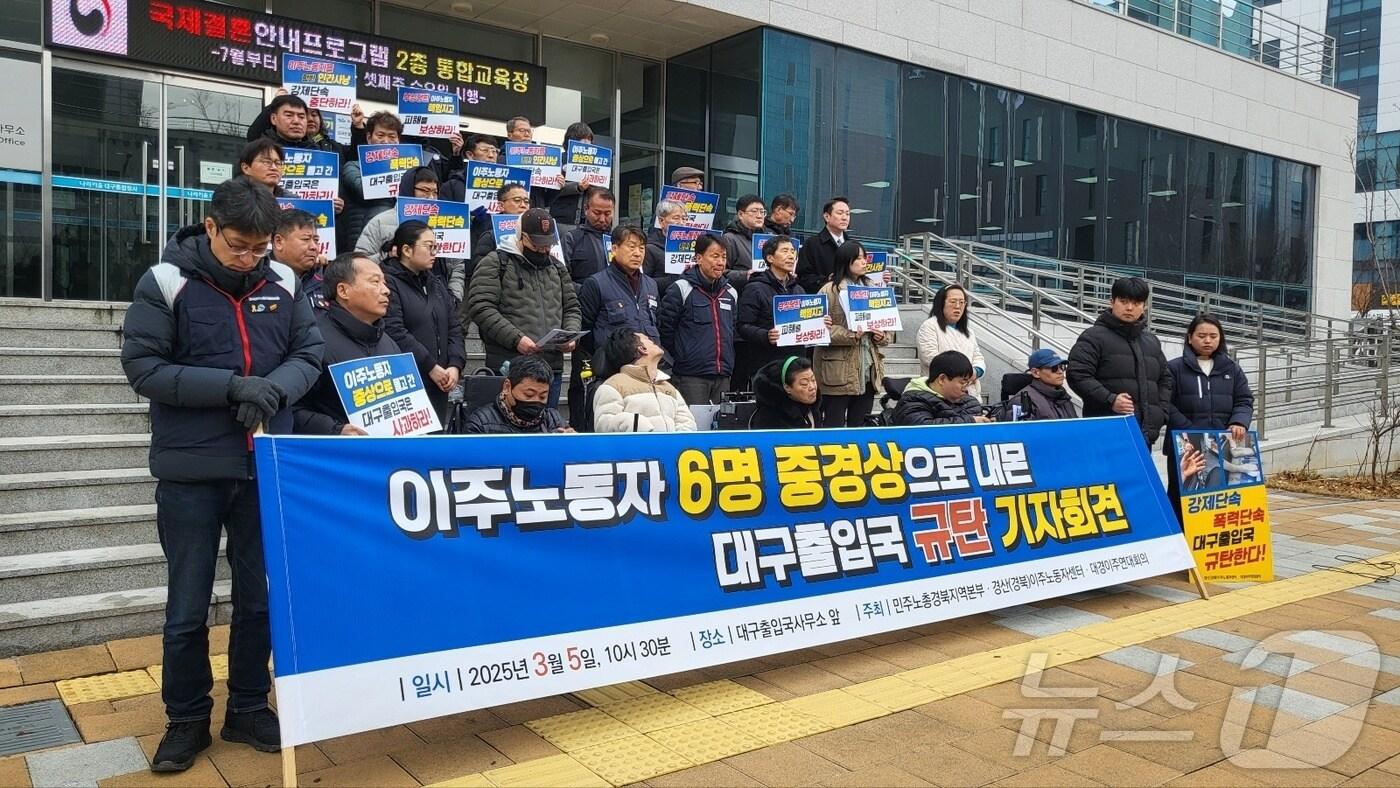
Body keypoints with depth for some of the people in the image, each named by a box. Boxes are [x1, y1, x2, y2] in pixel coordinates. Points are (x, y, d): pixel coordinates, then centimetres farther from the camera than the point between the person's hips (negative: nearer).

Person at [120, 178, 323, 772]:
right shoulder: (165, 283, -7)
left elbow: (309, 355, 6)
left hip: (266, 467, 3)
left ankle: (249, 709, 29)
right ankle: (186, 720, 27)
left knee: (260, 597, 12)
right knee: (188, 607, 9)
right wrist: (230, 387, -20)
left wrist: (274, 388, -16)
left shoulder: (283, 284, 2)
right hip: (190, 472, -2)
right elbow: (143, 367, -10)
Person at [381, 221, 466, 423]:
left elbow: (454, 327, 14)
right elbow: (395, 332, -17)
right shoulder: (388, 282, -7)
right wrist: (431, 367, -15)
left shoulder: (436, 283, 19)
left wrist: (455, 365, -2)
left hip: (438, 384, 7)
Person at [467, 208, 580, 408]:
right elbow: (481, 308, -10)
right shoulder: (495, 263, 0)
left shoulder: (557, 268, 19)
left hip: (552, 367, 6)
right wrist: (516, 338, -18)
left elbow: (572, 309, 23)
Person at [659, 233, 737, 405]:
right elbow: (664, 328, -5)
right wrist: (682, 358, 1)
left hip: (723, 377, 6)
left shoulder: (730, 292, 13)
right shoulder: (681, 289, -6)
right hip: (691, 376, -6)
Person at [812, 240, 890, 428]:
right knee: (834, 425, -1)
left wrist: (882, 336, -3)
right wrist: (852, 336, -23)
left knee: (860, 425, 11)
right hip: (838, 371, -6)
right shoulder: (830, 290, -5)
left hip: (868, 370, 6)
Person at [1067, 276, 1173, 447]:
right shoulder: (1094, 337, -2)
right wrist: (1110, 400, -19)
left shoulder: (1151, 341, 21)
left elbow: (1165, 379, 29)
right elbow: (1078, 375, -11)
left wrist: (1161, 411, 13)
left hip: (1145, 434, 7)